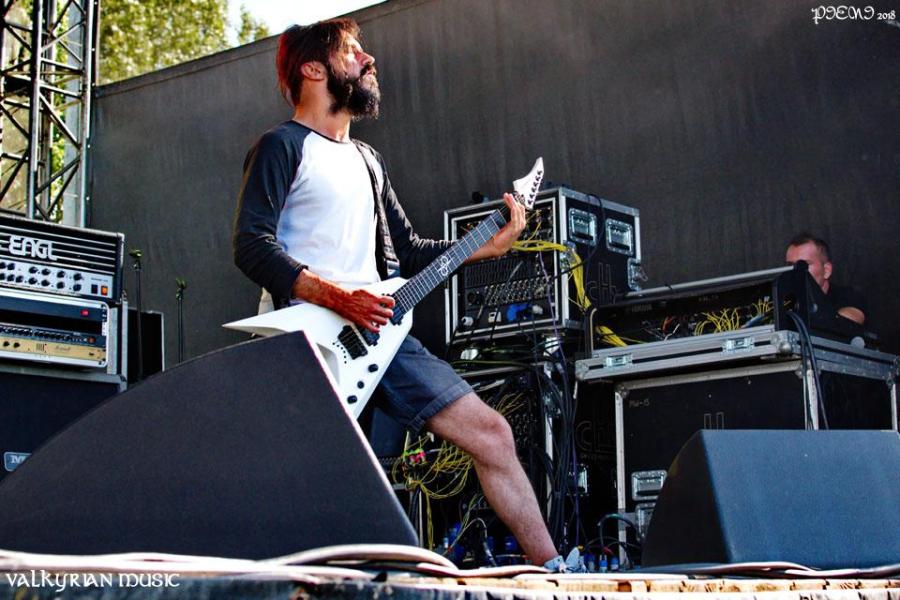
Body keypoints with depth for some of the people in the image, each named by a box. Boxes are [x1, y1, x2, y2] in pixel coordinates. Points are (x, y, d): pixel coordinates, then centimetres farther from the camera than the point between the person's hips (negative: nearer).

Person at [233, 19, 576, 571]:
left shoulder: (366, 159, 26)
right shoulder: (283, 147, 1)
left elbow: (408, 253, 25)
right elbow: (252, 245, -12)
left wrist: (490, 245, 14)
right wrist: (336, 298, -23)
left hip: (377, 331, 7)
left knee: (491, 433, 1)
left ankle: (554, 572, 7)